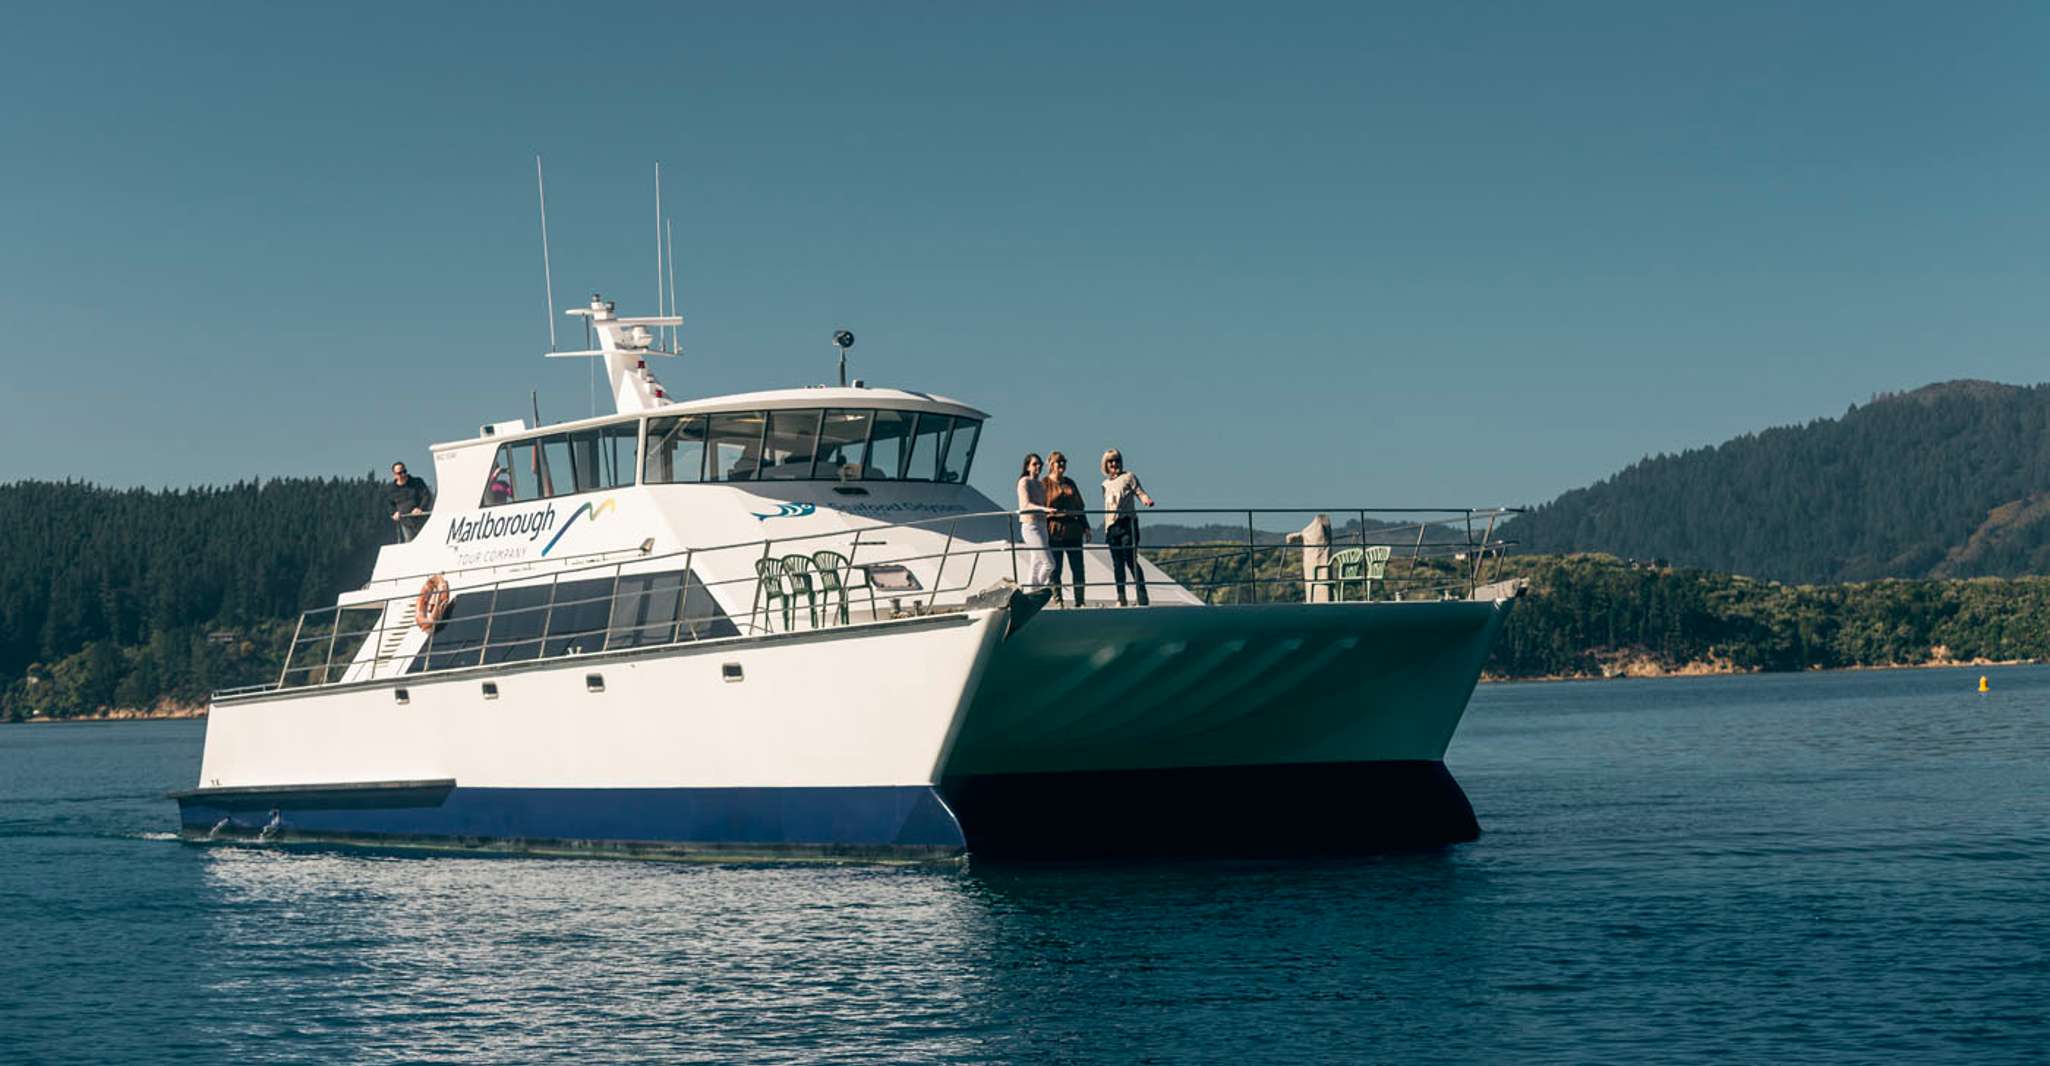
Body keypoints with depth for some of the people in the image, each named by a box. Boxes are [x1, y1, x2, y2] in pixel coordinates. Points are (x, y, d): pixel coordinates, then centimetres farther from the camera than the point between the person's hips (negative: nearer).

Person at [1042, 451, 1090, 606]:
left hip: (1073, 531, 5)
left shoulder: (1070, 483, 17)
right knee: (1055, 568, -3)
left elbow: (1079, 506, 21)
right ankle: (1057, 601, 0)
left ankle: (1080, 601, 7)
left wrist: (1085, 527, 15)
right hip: (1054, 532, -5)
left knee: (1078, 568, 2)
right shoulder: (1045, 484, -1)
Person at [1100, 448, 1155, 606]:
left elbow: (1140, 492, -2)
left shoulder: (1128, 477, 5)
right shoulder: (1106, 483, 19)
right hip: (1111, 526, 5)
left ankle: (1142, 598, -12)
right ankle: (1121, 598, 9)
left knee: (1131, 560, -12)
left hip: (1127, 523, -5)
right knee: (1117, 563, 5)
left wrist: (1147, 500, -24)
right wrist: (1105, 529, 19)